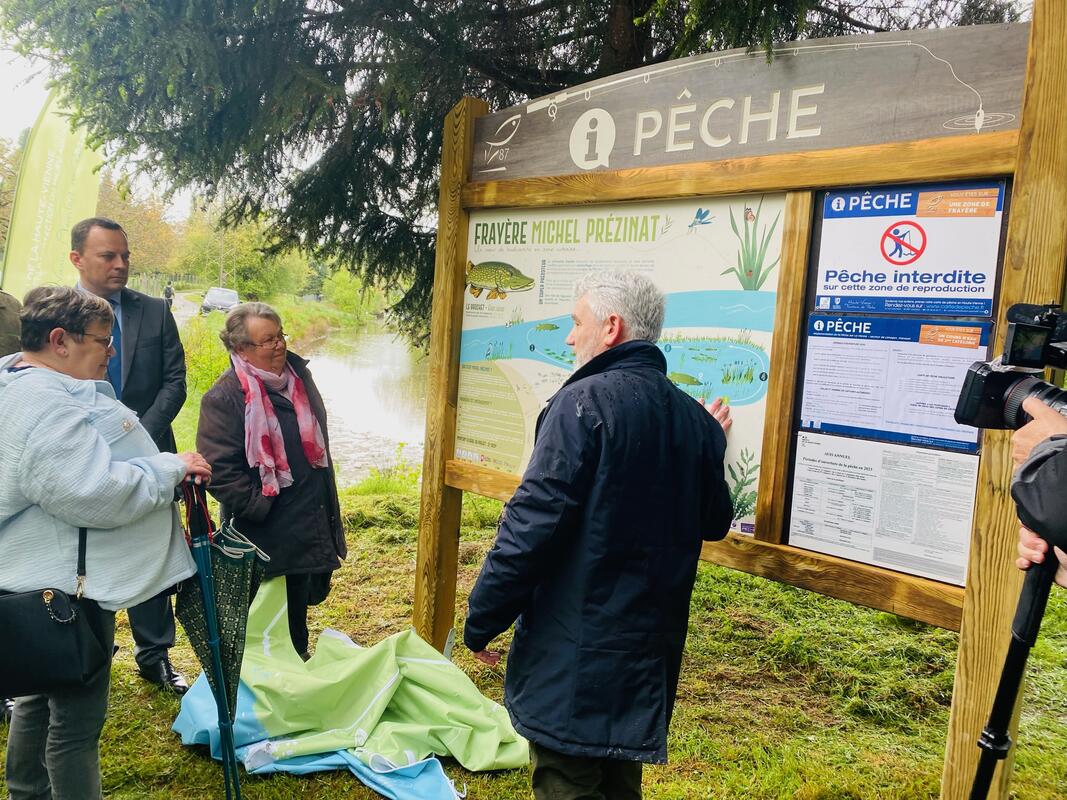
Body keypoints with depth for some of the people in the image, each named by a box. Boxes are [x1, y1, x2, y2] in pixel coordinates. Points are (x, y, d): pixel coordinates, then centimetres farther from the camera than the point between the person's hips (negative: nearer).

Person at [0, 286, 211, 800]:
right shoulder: (44, 406, -26)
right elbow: (95, 493, -30)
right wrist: (171, 467, -20)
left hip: (45, 578, 12)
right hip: (67, 584, -11)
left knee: (42, 697, 26)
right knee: (76, 718, 1)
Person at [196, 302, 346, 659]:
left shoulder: (298, 375, 5)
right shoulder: (223, 398, -18)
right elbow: (219, 469, -21)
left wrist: (328, 506, 18)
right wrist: (259, 508, -20)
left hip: (309, 529, 7)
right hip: (265, 534, -7)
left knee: (299, 611, 23)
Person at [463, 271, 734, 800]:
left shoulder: (584, 402, -16)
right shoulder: (695, 418, 4)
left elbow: (533, 522, -20)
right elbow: (713, 523, 17)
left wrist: (481, 620, -11)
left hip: (575, 652, -7)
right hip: (651, 651, 7)